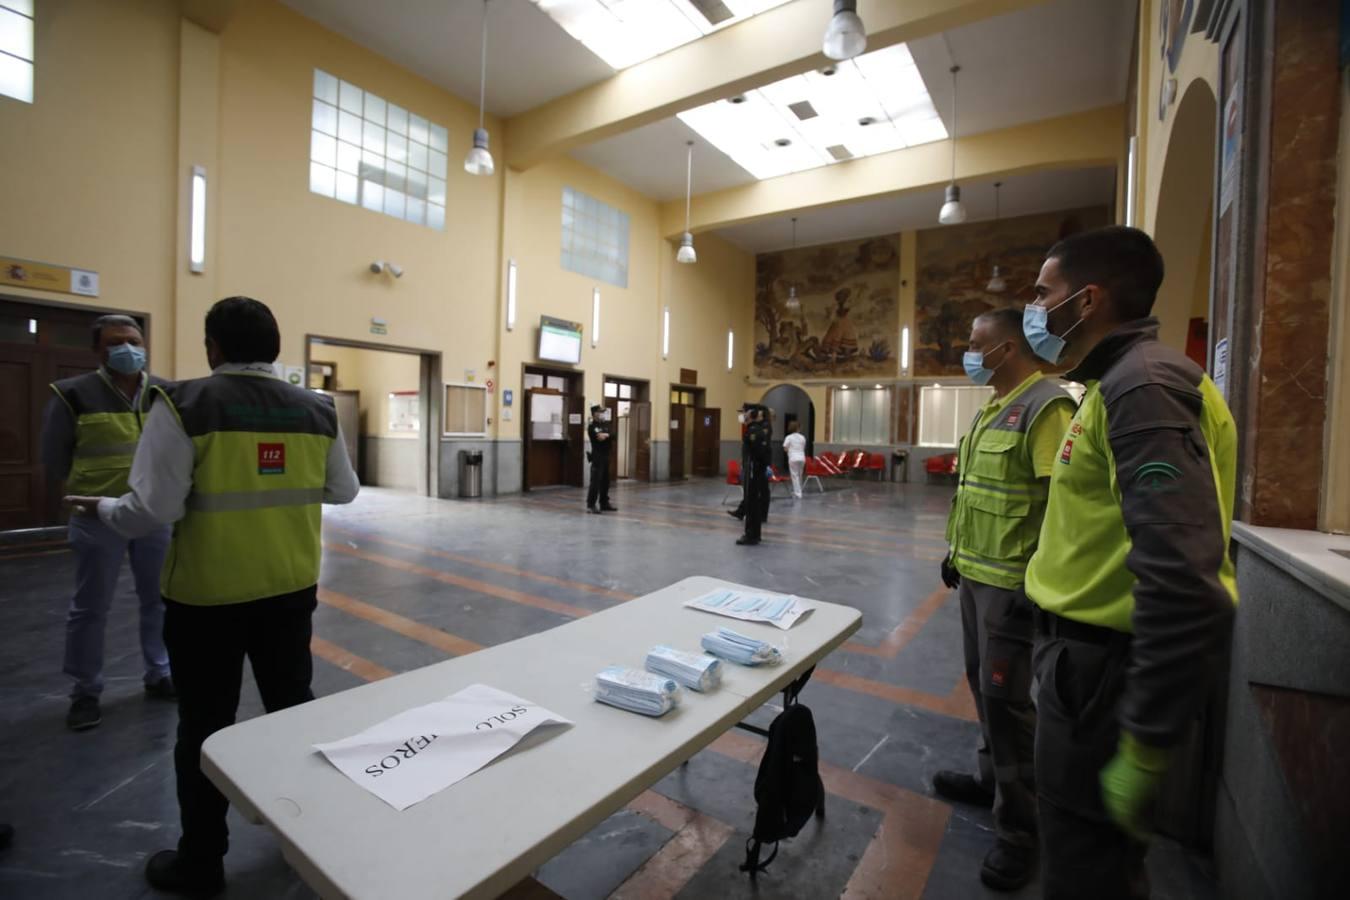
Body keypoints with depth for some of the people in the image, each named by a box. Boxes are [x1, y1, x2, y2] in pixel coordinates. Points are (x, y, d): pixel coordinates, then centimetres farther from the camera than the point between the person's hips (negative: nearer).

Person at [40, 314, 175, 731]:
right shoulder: (73, 395, -6)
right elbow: (55, 462, 2)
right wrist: (92, 494, -1)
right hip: (99, 519, -2)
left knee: (160, 600, 13)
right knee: (90, 608, 9)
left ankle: (159, 675, 28)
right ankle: (85, 693, 25)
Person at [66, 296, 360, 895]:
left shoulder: (184, 404, -13)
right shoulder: (317, 410, -3)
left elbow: (153, 509, -16)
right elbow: (343, 491, 6)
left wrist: (104, 510, 6)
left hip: (207, 594, -3)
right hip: (291, 589, 4)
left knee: (205, 726, 14)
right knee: (293, 706, 20)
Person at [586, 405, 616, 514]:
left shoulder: (605, 424, 15)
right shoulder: (591, 427, -7)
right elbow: (599, 438, -20)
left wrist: (606, 435, -17)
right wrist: (606, 435, -7)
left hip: (605, 456, 8)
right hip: (597, 457, -8)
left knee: (605, 481, 12)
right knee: (595, 481, -11)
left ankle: (604, 503, 21)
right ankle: (590, 505, -7)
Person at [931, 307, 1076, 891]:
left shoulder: (1045, 406, -16)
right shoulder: (991, 409, 13)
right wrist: (956, 552, 20)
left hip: (1011, 581, -9)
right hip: (976, 574, 9)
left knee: (1005, 697, 1)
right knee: (983, 684, 19)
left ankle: (1019, 829, 18)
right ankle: (992, 778, 38)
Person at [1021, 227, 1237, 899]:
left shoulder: (1143, 385, -20)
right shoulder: (1118, 382, 11)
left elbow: (1185, 586, -29)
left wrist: (1145, 746, -23)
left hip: (1101, 667, -9)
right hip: (1085, 654, 9)